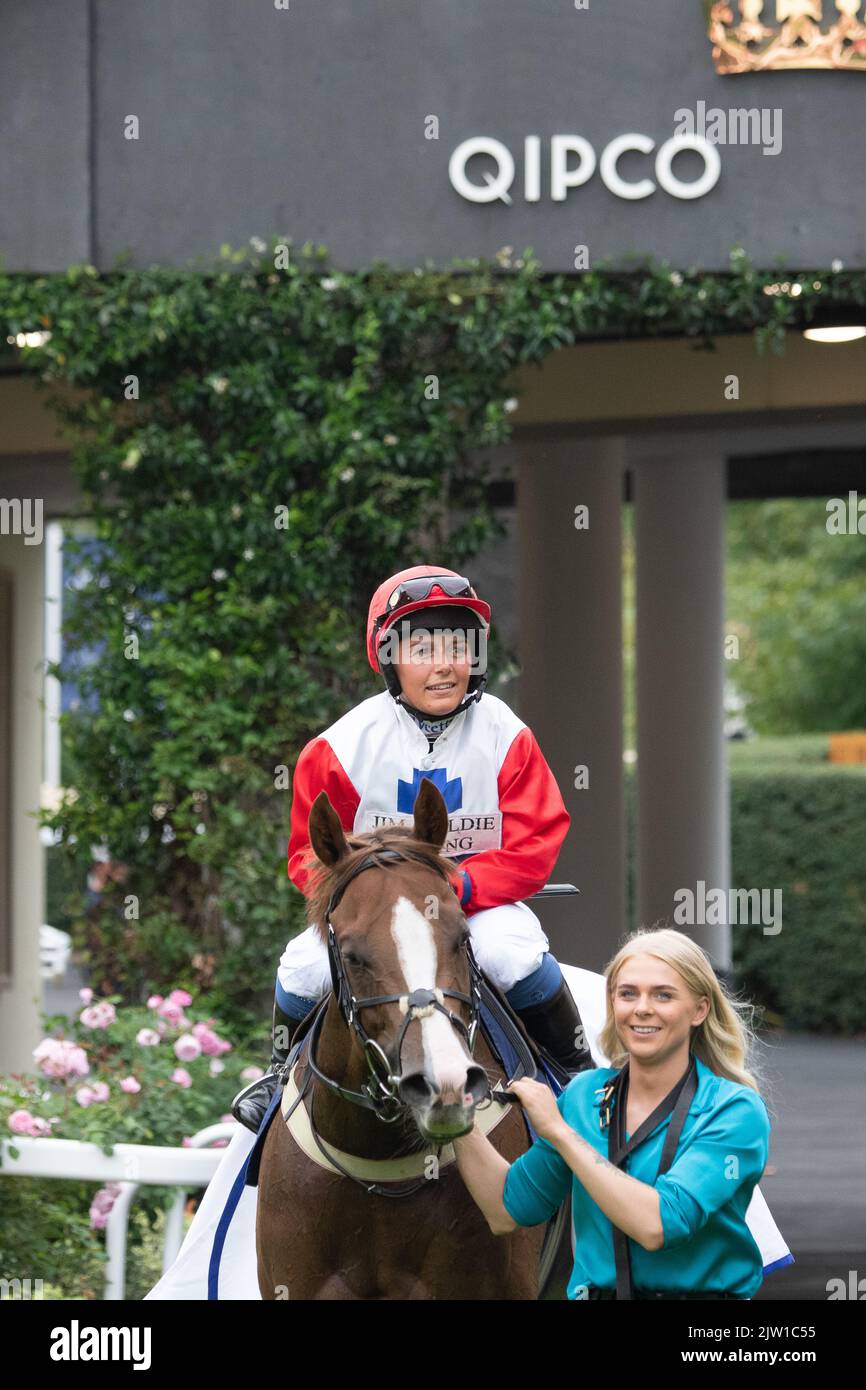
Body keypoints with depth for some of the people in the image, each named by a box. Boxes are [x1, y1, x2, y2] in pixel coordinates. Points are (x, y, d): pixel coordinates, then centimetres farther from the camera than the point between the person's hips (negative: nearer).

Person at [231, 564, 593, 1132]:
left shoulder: (505, 737, -10)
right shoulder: (345, 745, -10)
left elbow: (535, 846, -11)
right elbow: (313, 852, -1)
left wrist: (457, 886, -26)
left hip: (480, 899, -1)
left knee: (515, 954, -31)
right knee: (307, 966, -22)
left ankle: (577, 1071, -2)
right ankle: (283, 1071, 13)